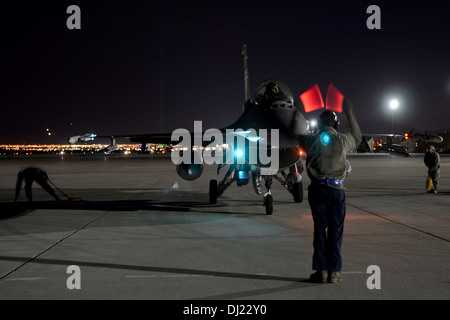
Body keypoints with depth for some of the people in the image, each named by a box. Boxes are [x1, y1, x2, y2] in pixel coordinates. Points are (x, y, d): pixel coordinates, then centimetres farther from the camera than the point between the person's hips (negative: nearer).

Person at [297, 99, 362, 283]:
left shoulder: (312, 140, -2)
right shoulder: (342, 140, 1)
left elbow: (297, 136, 18)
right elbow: (357, 138, 24)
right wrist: (349, 115, 31)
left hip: (318, 189, 0)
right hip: (337, 190, 0)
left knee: (320, 229, 5)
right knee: (335, 230, 4)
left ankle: (321, 270, 4)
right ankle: (334, 271, 4)